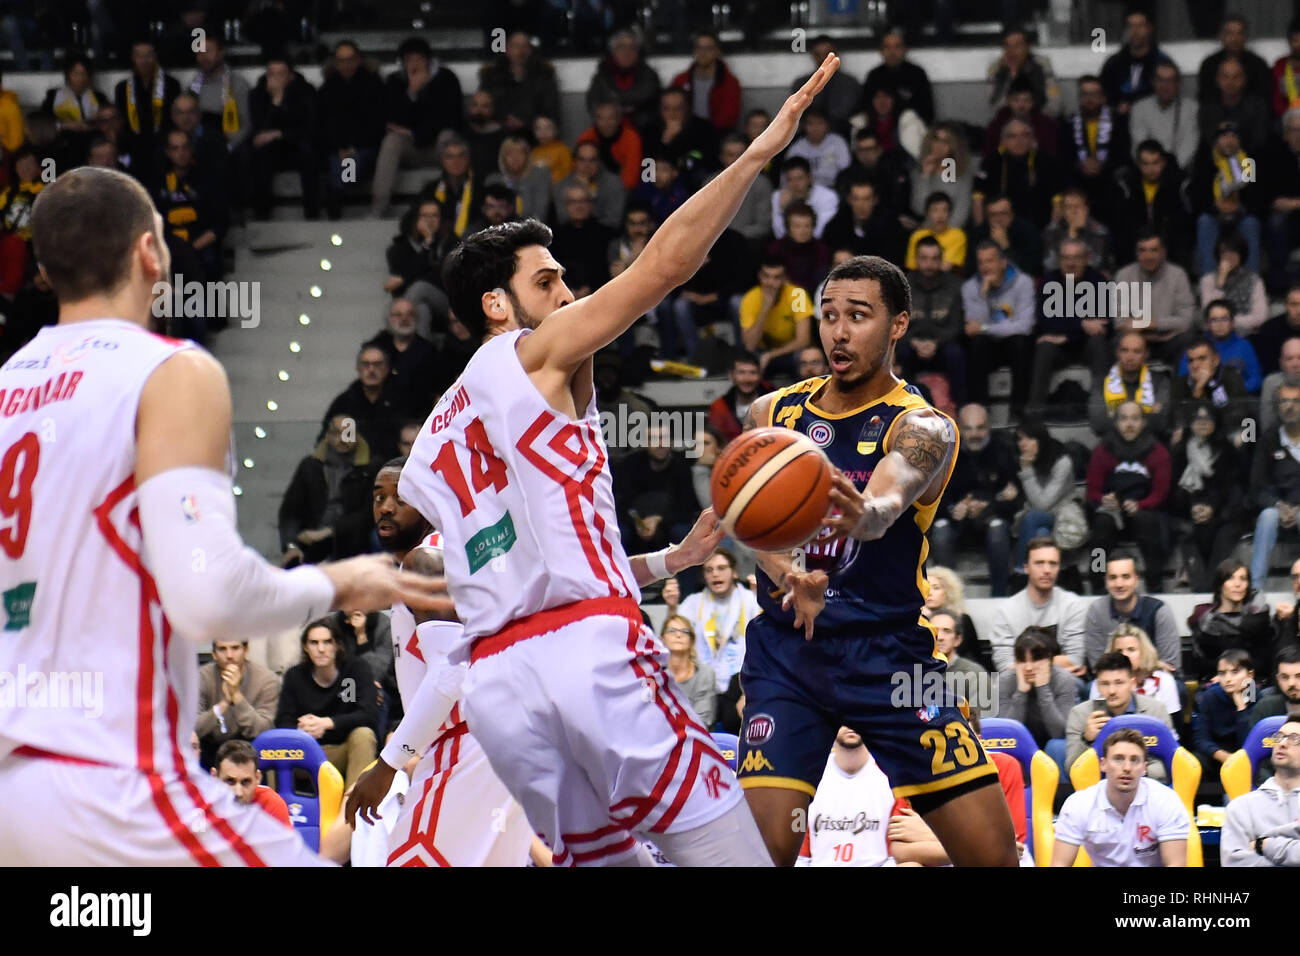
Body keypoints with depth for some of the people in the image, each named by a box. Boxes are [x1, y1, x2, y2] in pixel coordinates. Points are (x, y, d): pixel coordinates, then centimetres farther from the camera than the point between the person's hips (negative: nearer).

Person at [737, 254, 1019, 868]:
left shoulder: (922, 428, -7)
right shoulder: (774, 413, 6)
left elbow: (887, 505, -29)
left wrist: (859, 513, -54)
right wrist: (788, 578, -31)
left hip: (888, 651, -2)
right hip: (786, 654, 2)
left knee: (994, 852, -6)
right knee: (766, 848, -16)